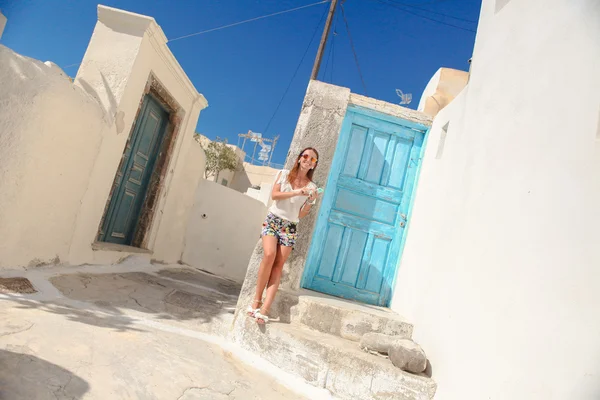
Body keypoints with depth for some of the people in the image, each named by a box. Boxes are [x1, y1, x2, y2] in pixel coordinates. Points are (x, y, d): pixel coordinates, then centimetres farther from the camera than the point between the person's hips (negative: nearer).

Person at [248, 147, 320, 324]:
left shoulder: (311, 187, 6)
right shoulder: (284, 174, 6)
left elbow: (301, 215, 4)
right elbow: (274, 195, -7)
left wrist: (310, 201, -12)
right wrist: (296, 192, -15)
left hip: (290, 227, 1)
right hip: (273, 220, -1)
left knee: (278, 265, -10)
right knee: (269, 255, -24)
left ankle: (265, 309, -15)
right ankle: (256, 301, -12)